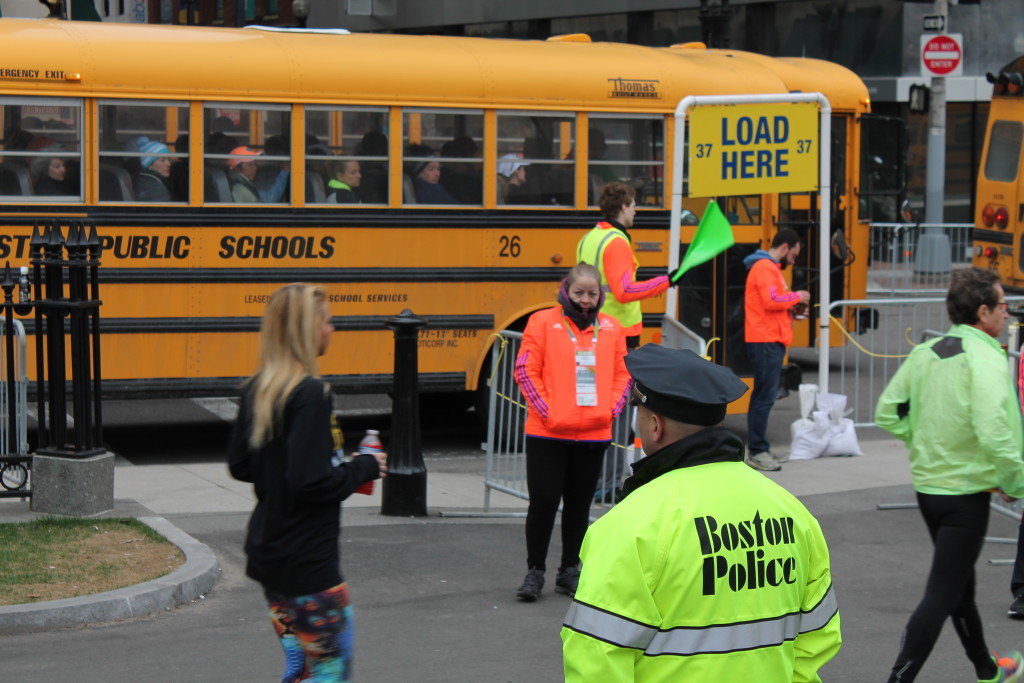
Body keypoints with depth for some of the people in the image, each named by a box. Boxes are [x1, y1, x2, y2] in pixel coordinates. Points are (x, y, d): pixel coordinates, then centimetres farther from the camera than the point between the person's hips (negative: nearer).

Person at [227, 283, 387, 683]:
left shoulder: (256, 390, 7)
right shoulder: (310, 394, -20)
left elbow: (239, 465, 14)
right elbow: (310, 481, -25)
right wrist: (363, 469, -10)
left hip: (265, 554, 9)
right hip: (307, 561, -9)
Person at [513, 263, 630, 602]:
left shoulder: (611, 328, 8)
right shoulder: (543, 322, -2)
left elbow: (623, 374, 10)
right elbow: (526, 370, -5)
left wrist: (611, 408, -4)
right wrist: (545, 410, -12)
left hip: (594, 433, 3)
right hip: (548, 434, -3)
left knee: (579, 504, 12)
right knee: (543, 501, -2)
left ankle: (569, 570, 24)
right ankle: (535, 571, 10)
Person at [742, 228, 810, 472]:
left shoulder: (770, 267, 21)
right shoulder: (764, 267, -12)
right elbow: (770, 300, -23)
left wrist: (790, 308, 8)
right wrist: (796, 297, -10)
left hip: (770, 341, 11)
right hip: (766, 341, -11)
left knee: (763, 395, 14)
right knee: (765, 396, -10)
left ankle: (759, 449, 20)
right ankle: (756, 452, -9)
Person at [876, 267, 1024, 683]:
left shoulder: (925, 353, 3)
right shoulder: (984, 358, -19)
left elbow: (887, 413, 8)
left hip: (927, 484, 8)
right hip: (966, 491, -8)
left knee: (960, 584, 22)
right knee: (941, 595, -4)